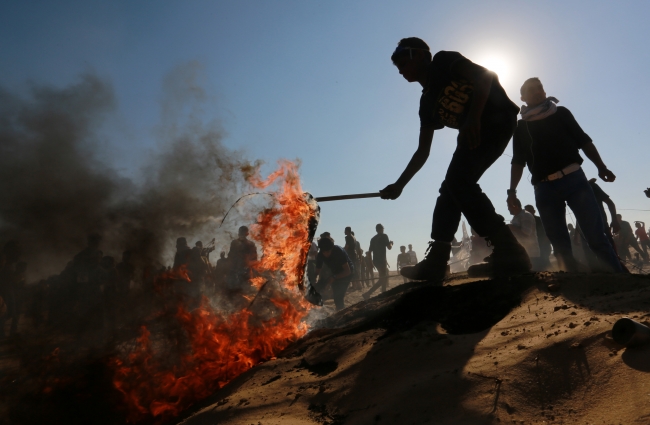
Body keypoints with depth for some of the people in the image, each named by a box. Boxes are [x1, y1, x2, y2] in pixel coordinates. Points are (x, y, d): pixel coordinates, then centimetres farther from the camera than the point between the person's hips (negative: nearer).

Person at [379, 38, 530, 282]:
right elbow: (423, 151, 19)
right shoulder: (427, 103, 20)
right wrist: (399, 185, 17)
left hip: (497, 119, -9)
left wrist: (474, 117, -27)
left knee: (458, 181, -22)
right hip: (473, 133, 9)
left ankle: (509, 251, -22)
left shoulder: (444, 61, 2)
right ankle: (435, 262, 2)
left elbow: (486, 75, -12)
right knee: (450, 189, 2)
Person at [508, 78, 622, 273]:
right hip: (544, 189, 1)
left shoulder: (561, 113, 15)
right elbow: (518, 161, 11)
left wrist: (601, 167, -1)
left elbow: (584, 141, 11)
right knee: (560, 245, 1)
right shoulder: (520, 127, 15)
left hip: (574, 179, -1)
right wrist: (512, 189, -1)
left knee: (596, 237, -7)